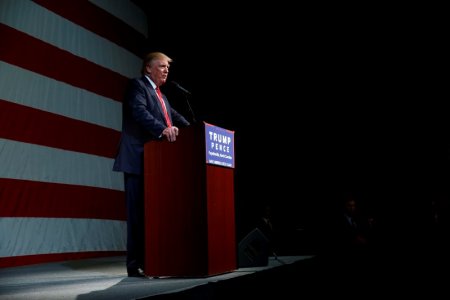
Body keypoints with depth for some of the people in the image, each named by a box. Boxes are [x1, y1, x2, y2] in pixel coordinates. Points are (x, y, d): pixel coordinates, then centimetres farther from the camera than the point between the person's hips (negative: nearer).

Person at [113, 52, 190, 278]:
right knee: (138, 212, -7)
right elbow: (139, 112, -19)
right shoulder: (137, 85, -1)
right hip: (139, 159, -8)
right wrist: (162, 129, -34)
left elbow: (176, 117, 18)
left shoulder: (161, 96, 26)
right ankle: (135, 264, -2)